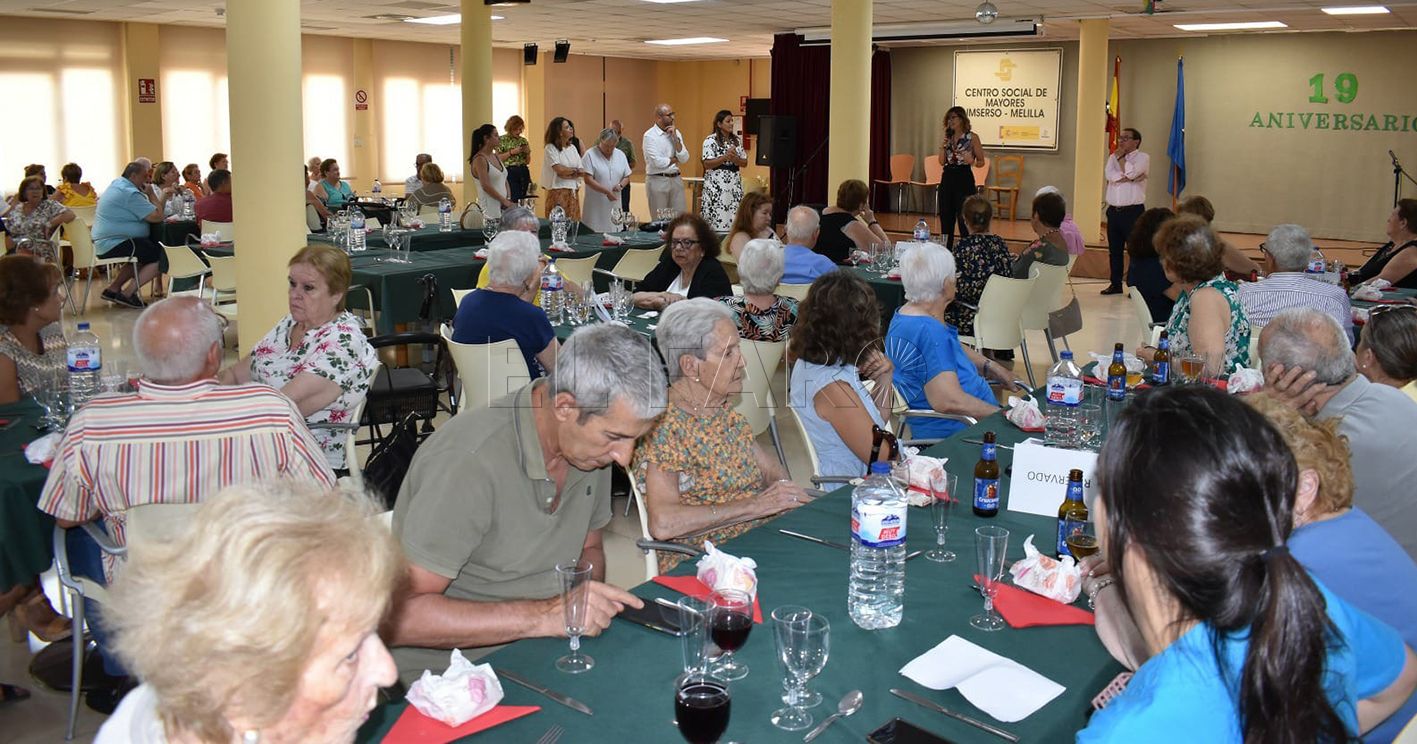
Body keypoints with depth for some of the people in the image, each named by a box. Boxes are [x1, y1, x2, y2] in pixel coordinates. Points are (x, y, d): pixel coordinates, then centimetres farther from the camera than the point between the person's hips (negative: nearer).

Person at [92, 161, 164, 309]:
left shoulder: (116, 183, 15)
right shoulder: (130, 193, -18)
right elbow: (157, 216, -20)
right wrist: (151, 194, -6)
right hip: (115, 245, -11)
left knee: (144, 256, 28)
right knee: (161, 256, -11)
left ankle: (113, 287, 23)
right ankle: (129, 293, -10)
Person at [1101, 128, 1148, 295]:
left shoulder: (1143, 157, -1)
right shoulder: (1113, 157, 14)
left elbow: (1130, 173, -17)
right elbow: (1108, 174, -4)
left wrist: (1121, 156, -3)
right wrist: (1126, 177, -13)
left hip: (1133, 211, -6)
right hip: (1113, 210, 6)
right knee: (1114, 250, 10)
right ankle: (1116, 284, 19)